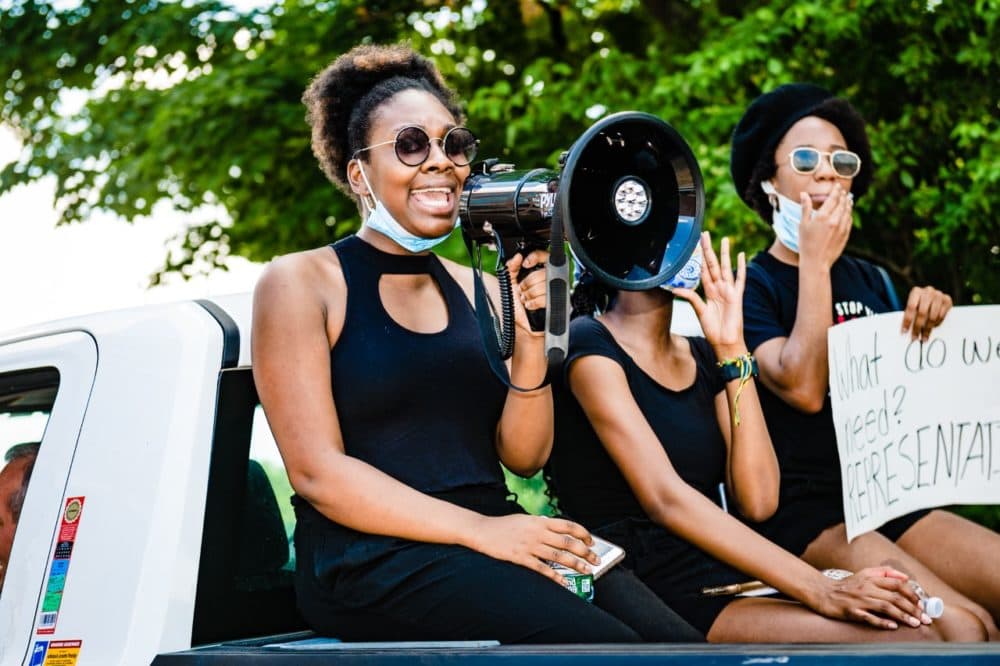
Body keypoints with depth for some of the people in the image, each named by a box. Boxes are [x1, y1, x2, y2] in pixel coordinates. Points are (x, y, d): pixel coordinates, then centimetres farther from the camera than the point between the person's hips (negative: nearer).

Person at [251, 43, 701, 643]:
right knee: (600, 641, -28)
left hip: (492, 537, 5)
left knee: (675, 639, -22)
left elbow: (523, 457, 11)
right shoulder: (301, 283, 0)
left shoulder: (476, 290, 16)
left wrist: (530, 340, -6)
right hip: (371, 560, -5)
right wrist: (480, 531, -17)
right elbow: (317, 473, -9)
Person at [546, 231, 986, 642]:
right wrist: (818, 591, -23)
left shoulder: (702, 357, 16)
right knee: (913, 637, -23)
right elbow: (665, 499, -16)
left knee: (962, 628, -14)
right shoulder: (590, 345, -4)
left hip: (731, 577, 7)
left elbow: (757, 500, 2)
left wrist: (732, 350, 1)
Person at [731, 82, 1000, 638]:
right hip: (805, 512, -6)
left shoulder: (868, 279, 15)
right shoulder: (749, 285, -2)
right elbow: (804, 389, -18)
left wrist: (928, 321, 1)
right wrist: (816, 263, -12)